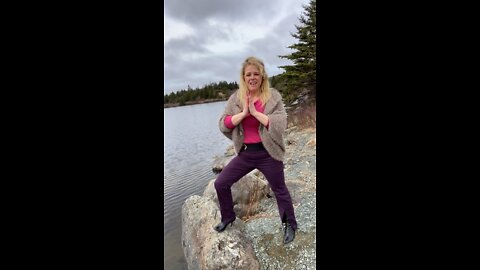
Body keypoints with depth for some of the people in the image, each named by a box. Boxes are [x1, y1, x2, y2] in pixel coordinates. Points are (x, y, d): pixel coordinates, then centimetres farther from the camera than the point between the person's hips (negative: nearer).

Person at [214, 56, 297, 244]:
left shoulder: (274, 96, -8)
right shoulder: (235, 98, 1)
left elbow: (280, 125, -17)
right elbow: (222, 124, -5)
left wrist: (255, 112, -21)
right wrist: (243, 113, -19)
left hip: (268, 153, -3)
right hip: (245, 153, 4)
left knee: (279, 190, 15)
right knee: (220, 183, 7)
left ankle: (290, 225, 41)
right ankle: (228, 217, 34)